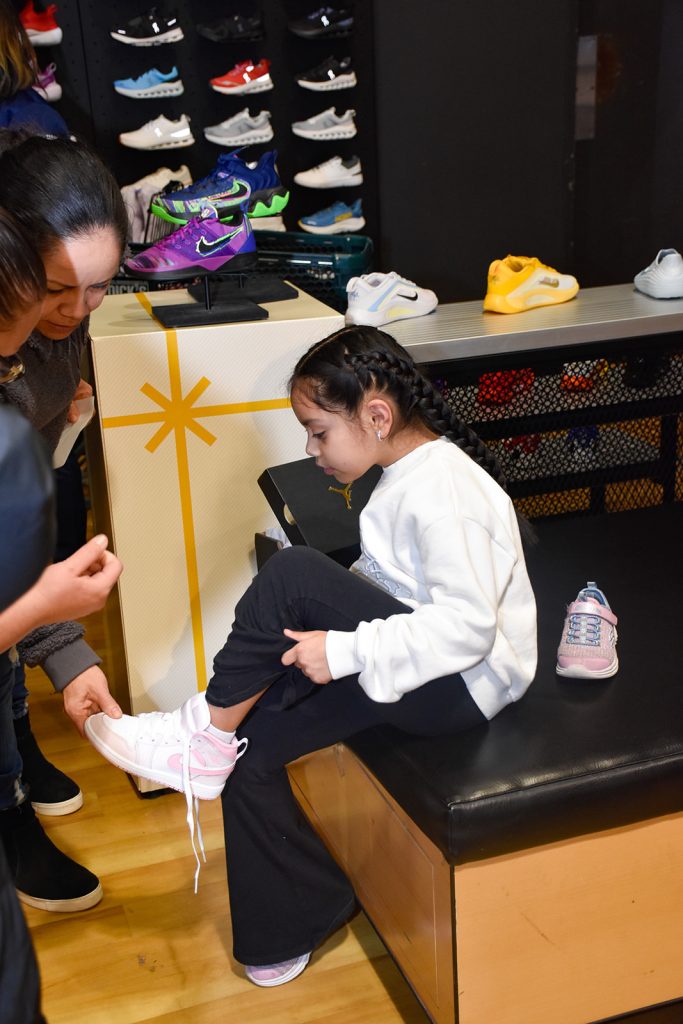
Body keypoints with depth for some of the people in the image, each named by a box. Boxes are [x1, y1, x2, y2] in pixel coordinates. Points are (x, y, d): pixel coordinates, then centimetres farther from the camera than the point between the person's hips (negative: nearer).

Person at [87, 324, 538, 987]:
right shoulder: (409, 473, 9)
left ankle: (207, 735, -7)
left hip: (461, 685, -10)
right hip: (423, 663, 10)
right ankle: (283, 936, 14)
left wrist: (346, 650, -26)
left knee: (292, 574, -25)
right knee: (253, 749, 0)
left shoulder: (443, 490, -21)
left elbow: (468, 626, -27)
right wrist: (325, 624, 3)